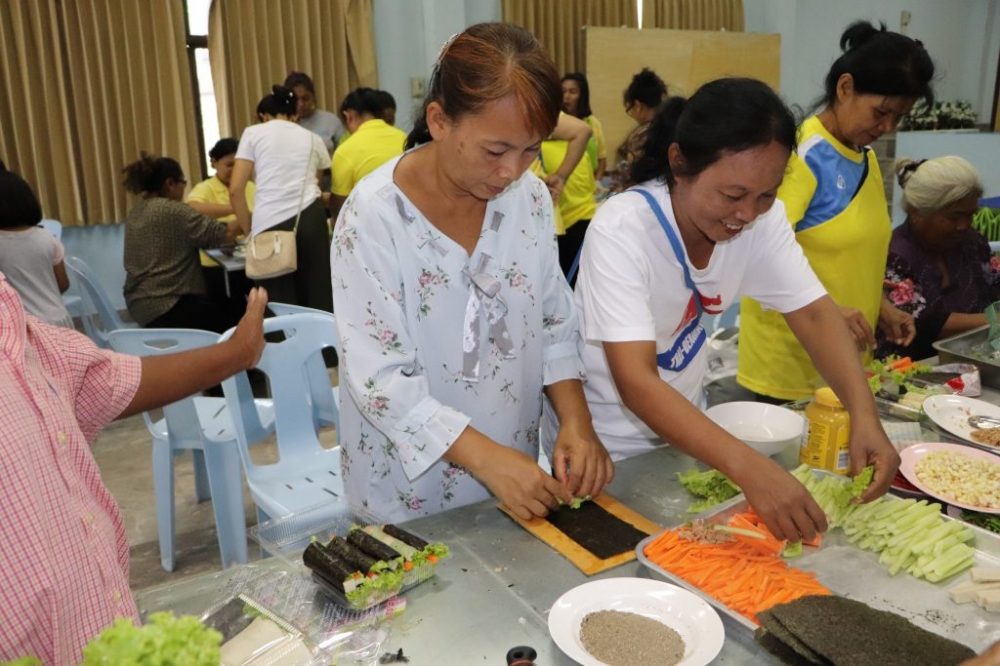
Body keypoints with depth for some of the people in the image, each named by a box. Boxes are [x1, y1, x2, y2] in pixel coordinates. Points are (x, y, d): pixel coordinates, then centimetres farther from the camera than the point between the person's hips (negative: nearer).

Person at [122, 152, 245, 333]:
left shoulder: (135, 213, 12)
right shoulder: (174, 210, -15)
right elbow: (225, 235, -14)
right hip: (165, 307, -9)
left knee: (223, 305, 18)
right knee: (237, 313, 3)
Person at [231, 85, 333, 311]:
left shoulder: (253, 133, 14)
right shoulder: (313, 139, 22)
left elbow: (235, 190, 7)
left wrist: (249, 231, 16)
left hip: (268, 224, -2)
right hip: (310, 218, 2)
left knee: (280, 305, 1)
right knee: (317, 297, 5)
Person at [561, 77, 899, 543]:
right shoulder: (622, 230, -31)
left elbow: (814, 314, -12)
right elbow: (636, 384, -38)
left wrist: (864, 414, -29)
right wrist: (750, 469, -48)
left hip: (682, 431, 6)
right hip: (605, 448, -5)